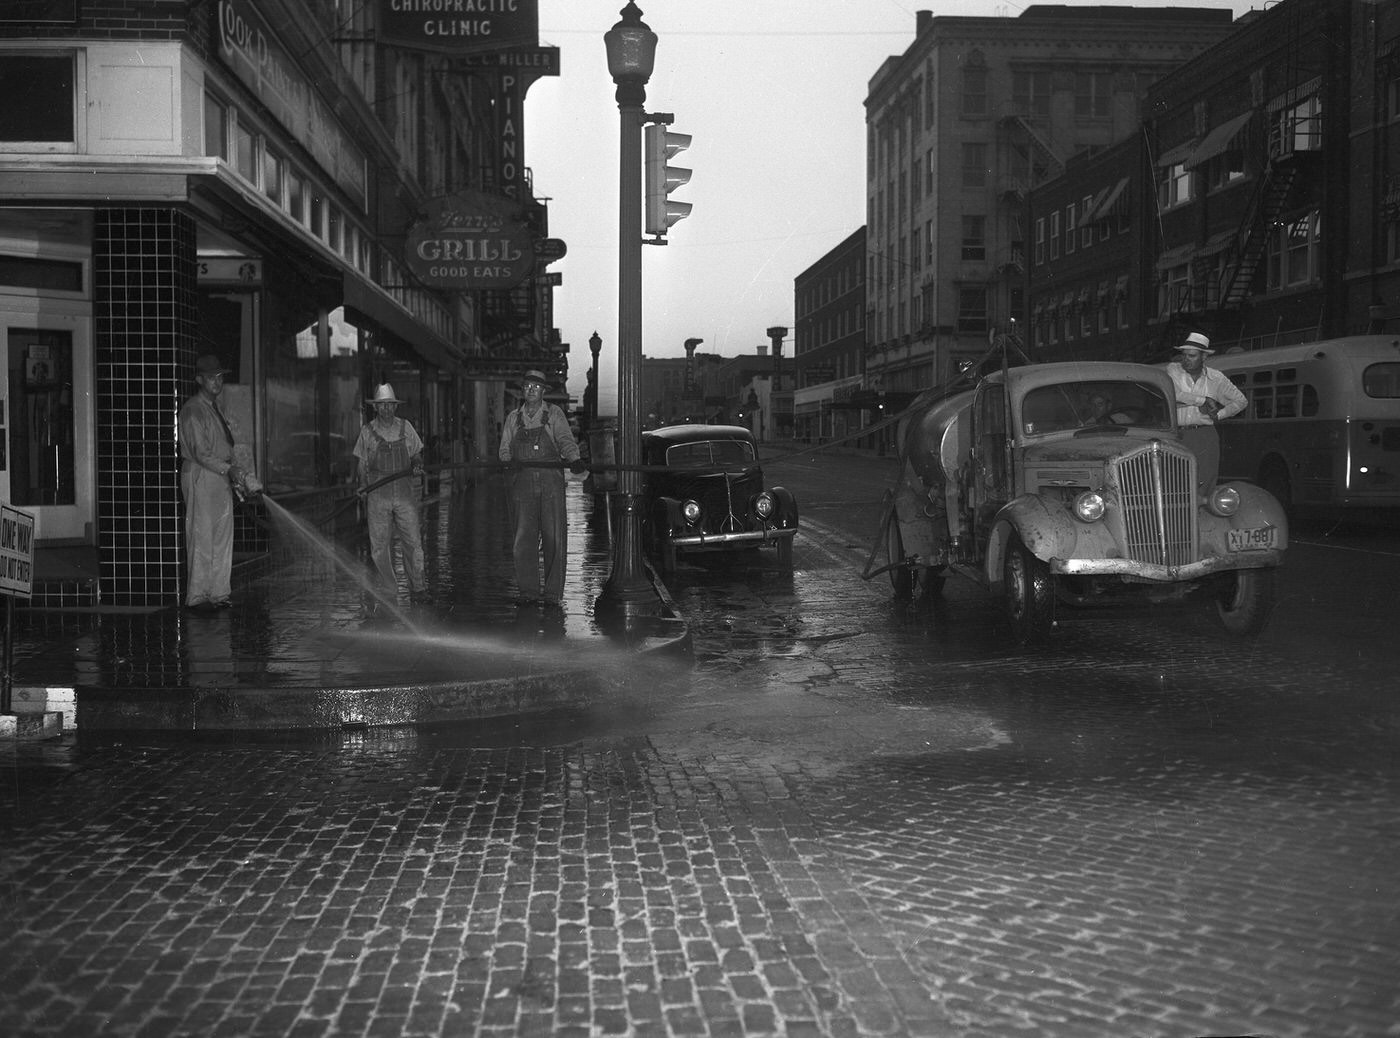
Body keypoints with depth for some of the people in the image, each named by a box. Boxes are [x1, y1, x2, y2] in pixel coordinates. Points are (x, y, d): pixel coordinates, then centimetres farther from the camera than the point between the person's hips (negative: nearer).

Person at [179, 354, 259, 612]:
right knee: (202, 537, -7)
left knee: (223, 537, 9)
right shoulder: (193, 410, -11)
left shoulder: (215, 408, 18)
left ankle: (217, 593, 15)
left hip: (221, 477, 9)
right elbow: (201, 453, -17)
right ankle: (196, 597, -2)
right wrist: (229, 469, -20)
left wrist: (234, 472, 6)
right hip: (200, 477, -9)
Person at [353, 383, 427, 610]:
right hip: (377, 495, 0)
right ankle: (388, 595, 9)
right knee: (380, 546, 0)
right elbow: (362, 463, 11)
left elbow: (416, 453, 17)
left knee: (413, 542, -5)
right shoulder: (367, 431, 6)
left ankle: (417, 589, 6)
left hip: (404, 492, 0)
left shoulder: (405, 427, 8)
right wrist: (363, 487, -2)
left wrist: (417, 465, -5)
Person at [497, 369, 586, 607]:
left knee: (554, 538, -4)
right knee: (523, 538, -2)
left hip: (551, 480, -2)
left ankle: (553, 594, 1)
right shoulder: (513, 418, 14)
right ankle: (528, 590, 7)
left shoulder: (554, 414, 6)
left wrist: (574, 458, -26)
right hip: (523, 481, 2)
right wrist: (506, 457, -2)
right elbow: (505, 450, 19)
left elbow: (565, 440, -9)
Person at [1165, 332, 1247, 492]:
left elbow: (1240, 401, 19)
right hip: (1177, 437, -2)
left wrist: (1218, 415, 7)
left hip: (1205, 438, 2)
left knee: (1205, 483, -4)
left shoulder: (1216, 378, 9)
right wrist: (1202, 400, -10)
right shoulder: (1173, 370, 3)